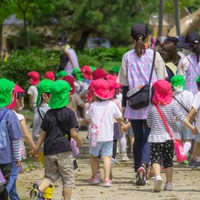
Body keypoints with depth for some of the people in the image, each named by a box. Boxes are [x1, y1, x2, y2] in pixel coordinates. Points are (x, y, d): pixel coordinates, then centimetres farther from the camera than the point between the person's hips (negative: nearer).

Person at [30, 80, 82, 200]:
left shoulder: (49, 114, 7)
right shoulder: (69, 113, -6)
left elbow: (42, 134, 8)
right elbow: (73, 133, -7)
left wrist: (36, 148, 17)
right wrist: (79, 142, 13)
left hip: (49, 150, 4)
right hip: (64, 149, -4)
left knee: (50, 175, 14)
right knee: (68, 178, 7)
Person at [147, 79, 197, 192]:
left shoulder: (152, 107, -1)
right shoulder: (172, 103, -2)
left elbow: (149, 123, 9)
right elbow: (181, 117, -8)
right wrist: (192, 128, -3)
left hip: (156, 137, -2)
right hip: (170, 137, 2)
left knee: (156, 159, -4)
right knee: (168, 161, 13)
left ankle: (157, 176, -30)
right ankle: (169, 183, 14)